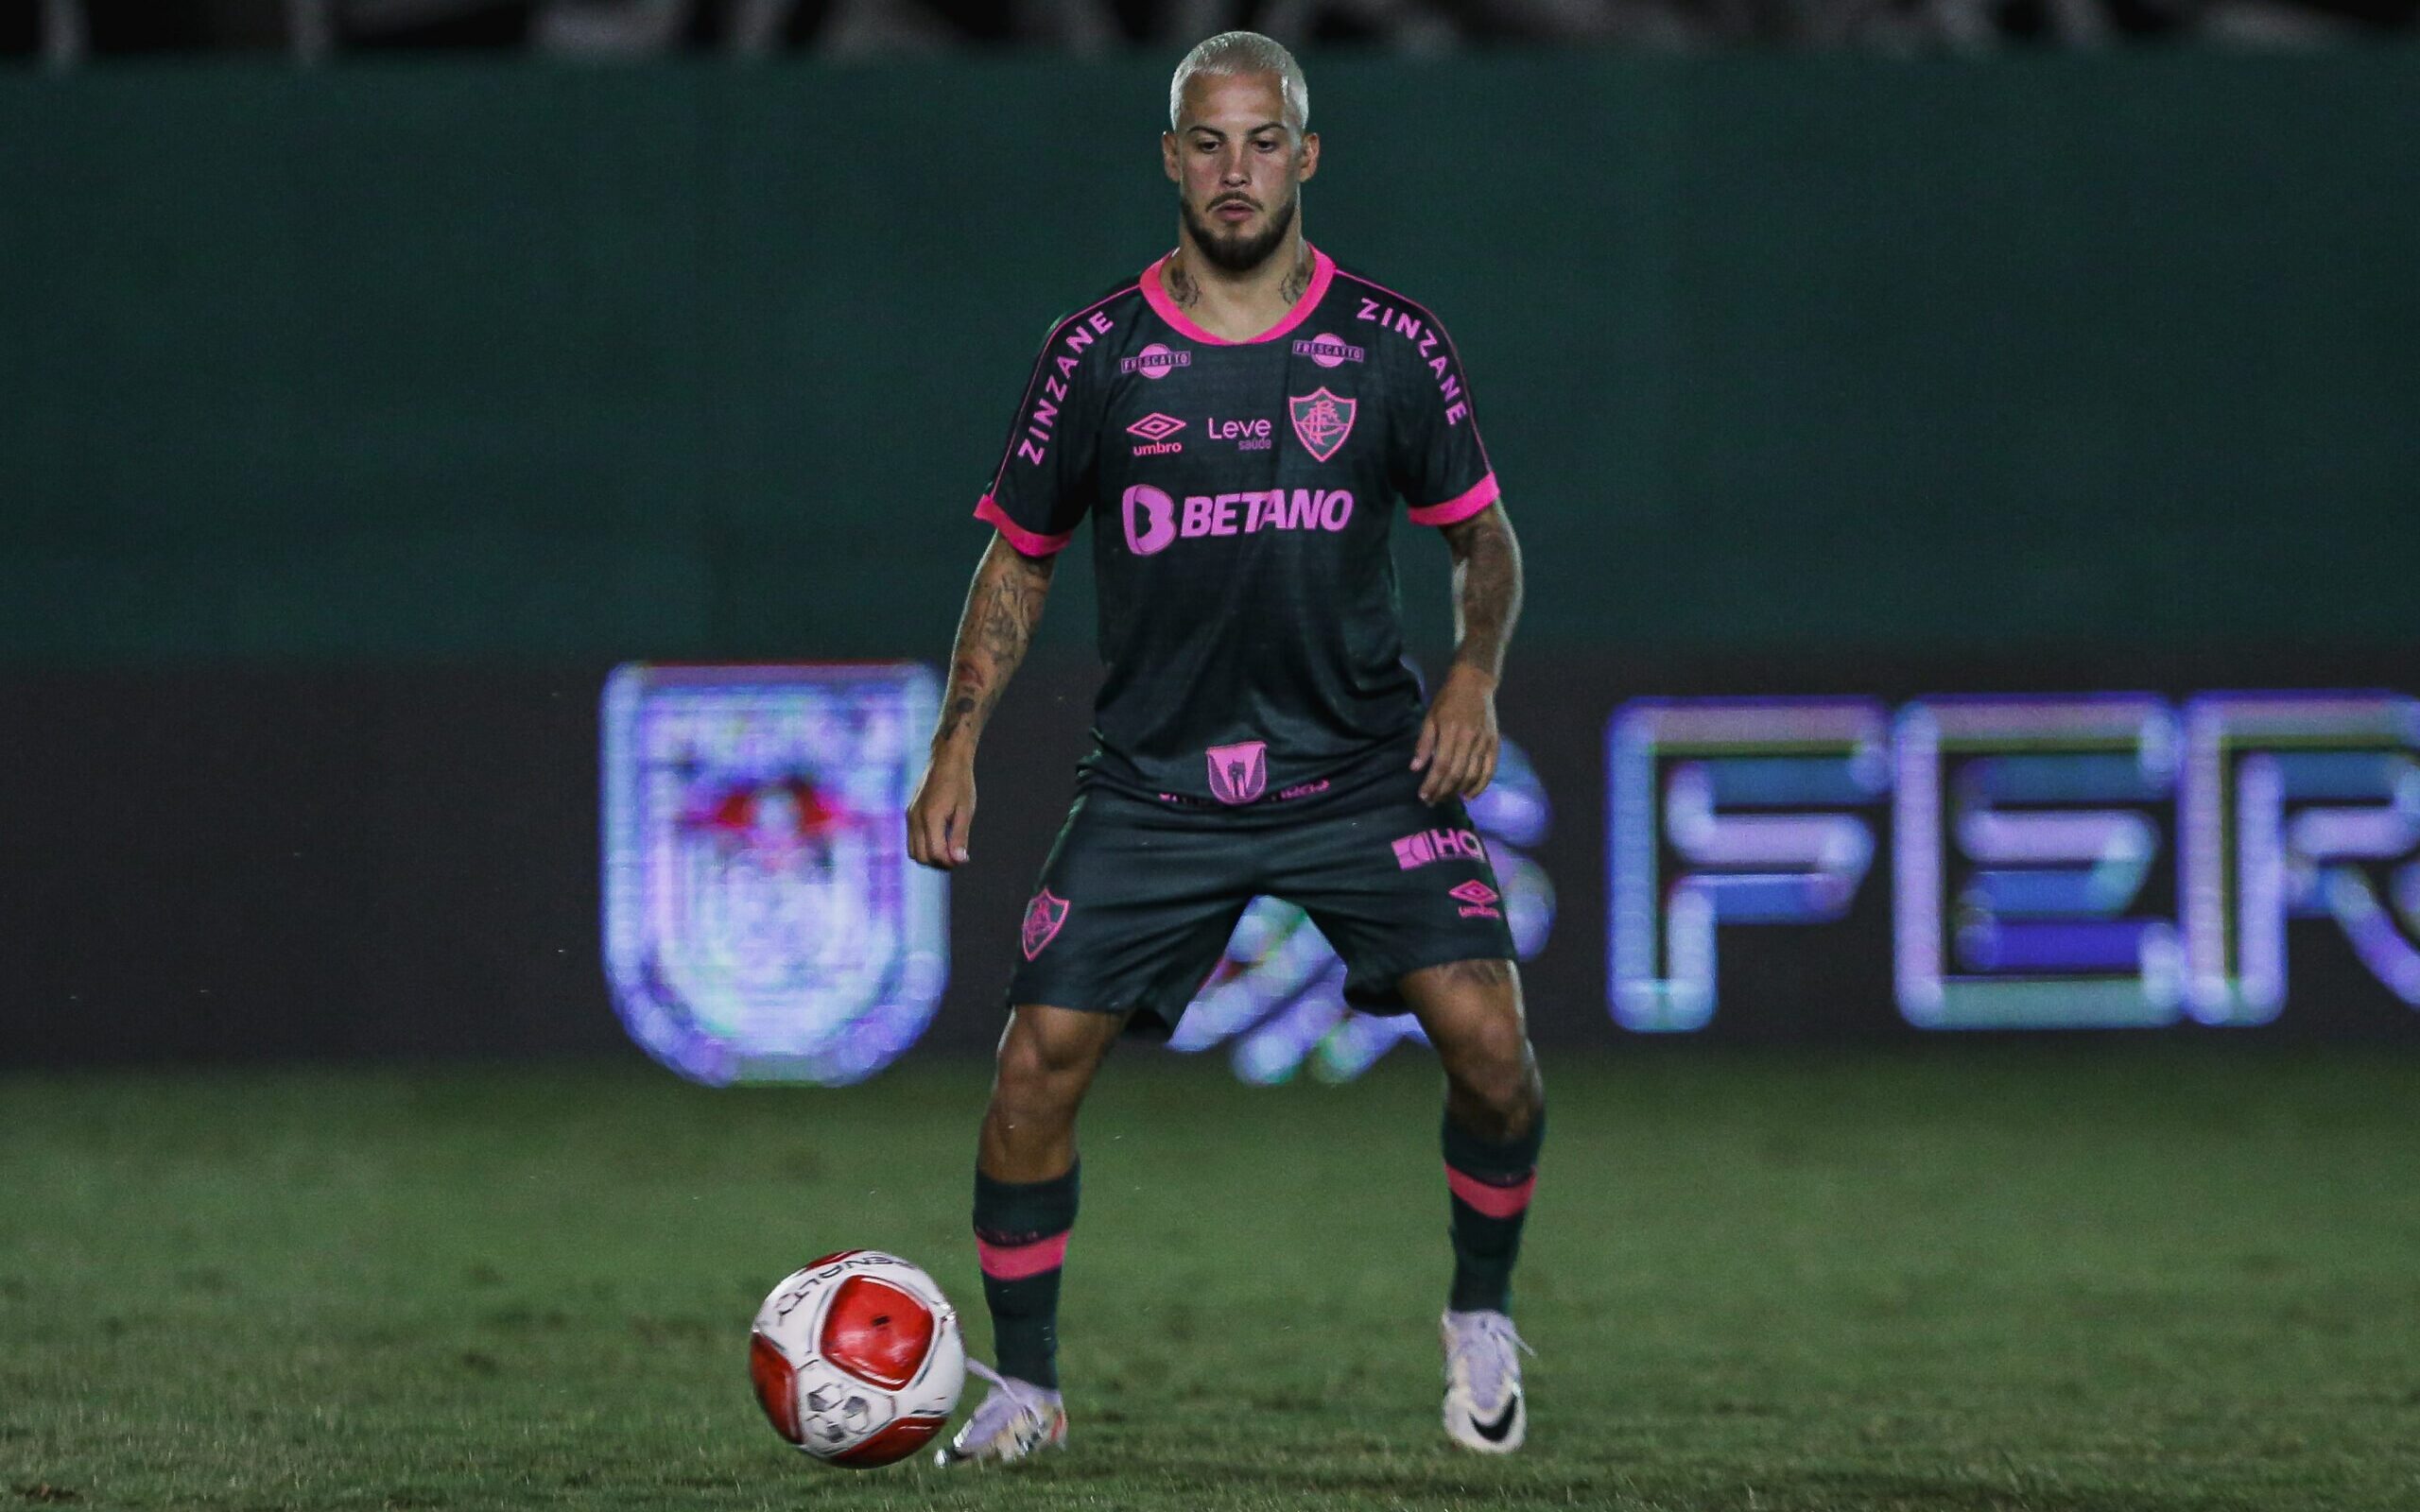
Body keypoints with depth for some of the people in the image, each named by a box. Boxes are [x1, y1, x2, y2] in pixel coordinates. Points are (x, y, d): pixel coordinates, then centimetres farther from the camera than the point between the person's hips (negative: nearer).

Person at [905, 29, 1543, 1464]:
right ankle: (1026, 1386, 9)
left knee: (1485, 1030, -17)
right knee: (1037, 1063, -9)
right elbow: (1022, 555, 11)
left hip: (1361, 766, -1)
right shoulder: (1100, 353, 0)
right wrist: (959, 742, 1)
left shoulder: (1390, 345, -1)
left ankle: (1483, 1316, 9)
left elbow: (1483, 535, 11)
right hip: (1155, 783, 1)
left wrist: (1475, 675, -8)